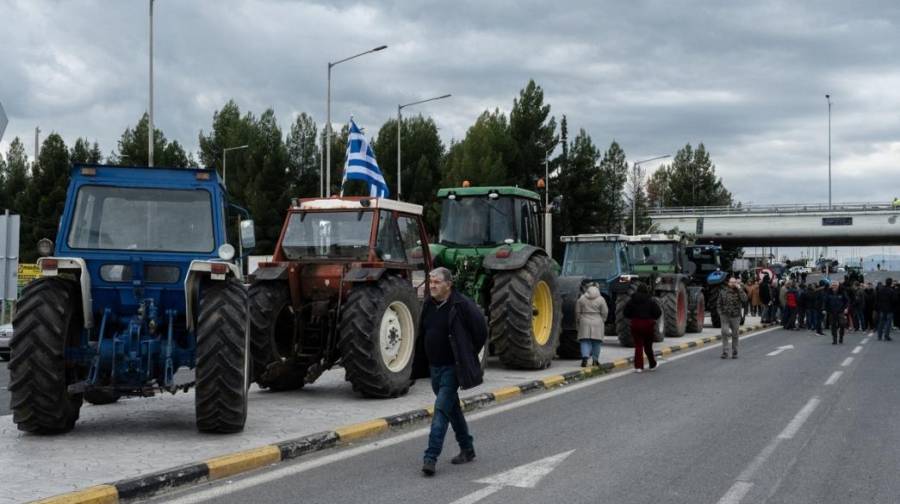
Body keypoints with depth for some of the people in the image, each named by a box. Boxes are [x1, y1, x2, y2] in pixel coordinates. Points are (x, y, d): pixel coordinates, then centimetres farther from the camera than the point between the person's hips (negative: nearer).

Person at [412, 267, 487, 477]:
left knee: (441, 409, -13)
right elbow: (422, 336, 16)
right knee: (452, 408, 17)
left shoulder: (462, 306, -14)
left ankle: (431, 457, -14)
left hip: (451, 368, -7)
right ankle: (467, 449, 32)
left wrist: (468, 357, -1)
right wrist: (419, 364, 13)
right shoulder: (428, 305, 6)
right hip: (434, 367, 7)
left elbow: (481, 331, -8)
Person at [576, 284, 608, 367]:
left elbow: (577, 312, 3)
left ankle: (585, 358, -17)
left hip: (585, 323, 1)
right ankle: (595, 359, 13)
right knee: (596, 341, 9)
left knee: (585, 341, 0)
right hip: (597, 323, 0)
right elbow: (605, 312, -3)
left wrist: (577, 322, 14)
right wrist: (602, 321, 12)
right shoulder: (601, 299, -3)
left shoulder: (581, 299, 1)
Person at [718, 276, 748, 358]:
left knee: (735, 335, 6)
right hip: (725, 316, 0)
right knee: (724, 333, -12)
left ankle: (734, 353, 19)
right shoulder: (723, 291, 5)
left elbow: (744, 299, -18)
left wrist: (739, 288, -18)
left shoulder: (739, 291, 2)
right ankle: (725, 352, -8)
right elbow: (719, 304, 11)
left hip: (735, 316, 0)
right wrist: (720, 313, -1)